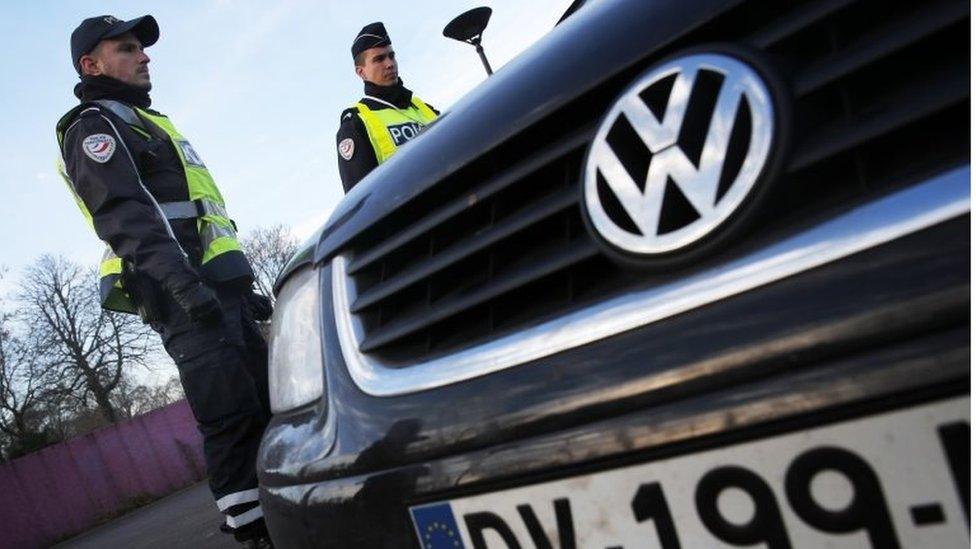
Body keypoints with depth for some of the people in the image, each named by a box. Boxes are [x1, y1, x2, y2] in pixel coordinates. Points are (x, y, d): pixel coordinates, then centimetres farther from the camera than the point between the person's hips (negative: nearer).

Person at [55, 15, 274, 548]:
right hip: (186, 297, -9)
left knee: (269, 408, 7)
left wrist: (242, 285, 27)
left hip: (218, 288, 9)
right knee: (232, 421, -14)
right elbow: (123, 213, -17)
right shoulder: (94, 125, 2)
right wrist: (179, 279, -31)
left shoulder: (146, 123, 32)